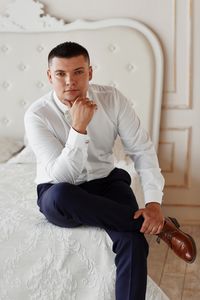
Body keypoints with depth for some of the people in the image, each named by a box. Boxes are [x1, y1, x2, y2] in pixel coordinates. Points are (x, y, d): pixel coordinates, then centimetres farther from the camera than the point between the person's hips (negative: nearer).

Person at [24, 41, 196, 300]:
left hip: (106, 182, 1)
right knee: (59, 195, -39)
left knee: (132, 239, -31)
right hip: (60, 195, -1)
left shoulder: (112, 99, -9)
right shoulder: (37, 114, -17)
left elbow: (142, 150, -8)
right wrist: (79, 128, -34)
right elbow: (61, 177, -23)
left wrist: (154, 203, -22)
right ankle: (159, 226, -26)